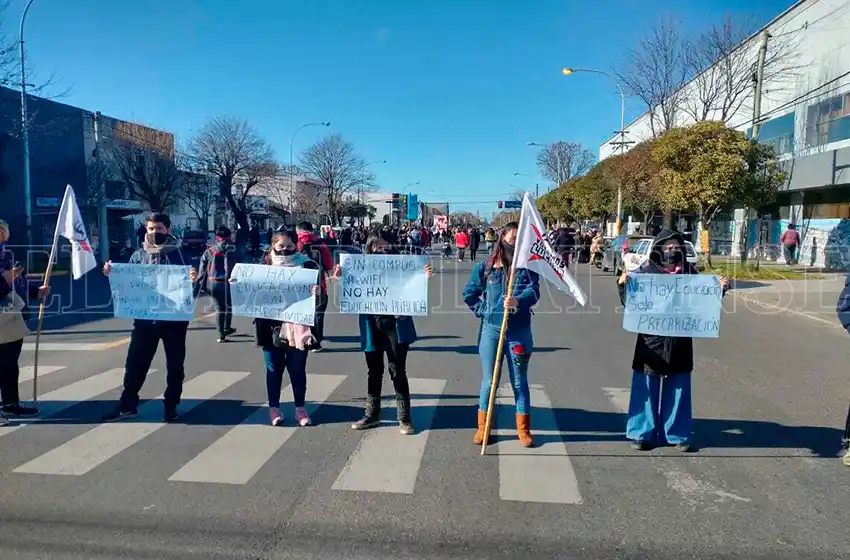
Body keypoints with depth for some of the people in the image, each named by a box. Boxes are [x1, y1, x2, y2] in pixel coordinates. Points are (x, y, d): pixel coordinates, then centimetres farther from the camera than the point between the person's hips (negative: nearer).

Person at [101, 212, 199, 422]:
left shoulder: (178, 254, -3)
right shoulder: (138, 255, 6)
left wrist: (193, 278, -30)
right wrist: (111, 274, -10)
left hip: (174, 318, -2)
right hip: (145, 318, 3)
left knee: (175, 364, 7)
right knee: (135, 362, 7)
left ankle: (170, 406, 20)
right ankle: (127, 405, 20)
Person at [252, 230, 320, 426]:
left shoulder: (306, 265, -3)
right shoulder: (265, 265, 4)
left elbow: (314, 289, -8)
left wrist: (316, 291, -31)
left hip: (297, 325, -1)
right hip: (271, 325, 2)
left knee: (297, 369, 7)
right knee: (274, 368, 11)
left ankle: (300, 408, 21)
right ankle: (274, 408, 24)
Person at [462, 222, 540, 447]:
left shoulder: (527, 266, -2)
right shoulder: (486, 266, 2)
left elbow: (534, 291, -19)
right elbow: (469, 293, 11)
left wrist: (518, 301, -37)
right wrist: (482, 310, 1)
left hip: (518, 331, -1)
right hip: (491, 329, 1)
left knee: (519, 381, 9)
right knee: (488, 381, 8)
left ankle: (523, 430, 21)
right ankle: (483, 427, 21)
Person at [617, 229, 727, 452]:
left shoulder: (690, 272, 4)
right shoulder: (646, 271, -4)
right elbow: (630, 302, -5)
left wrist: (718, 289, -5)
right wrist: (623, 284, -22)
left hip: (680, 341, 2)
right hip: (651, 339, -2)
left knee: (677, 388, 10)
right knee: (646, 387, 4)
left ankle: (677, 434, 22)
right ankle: (642, 433, 15)